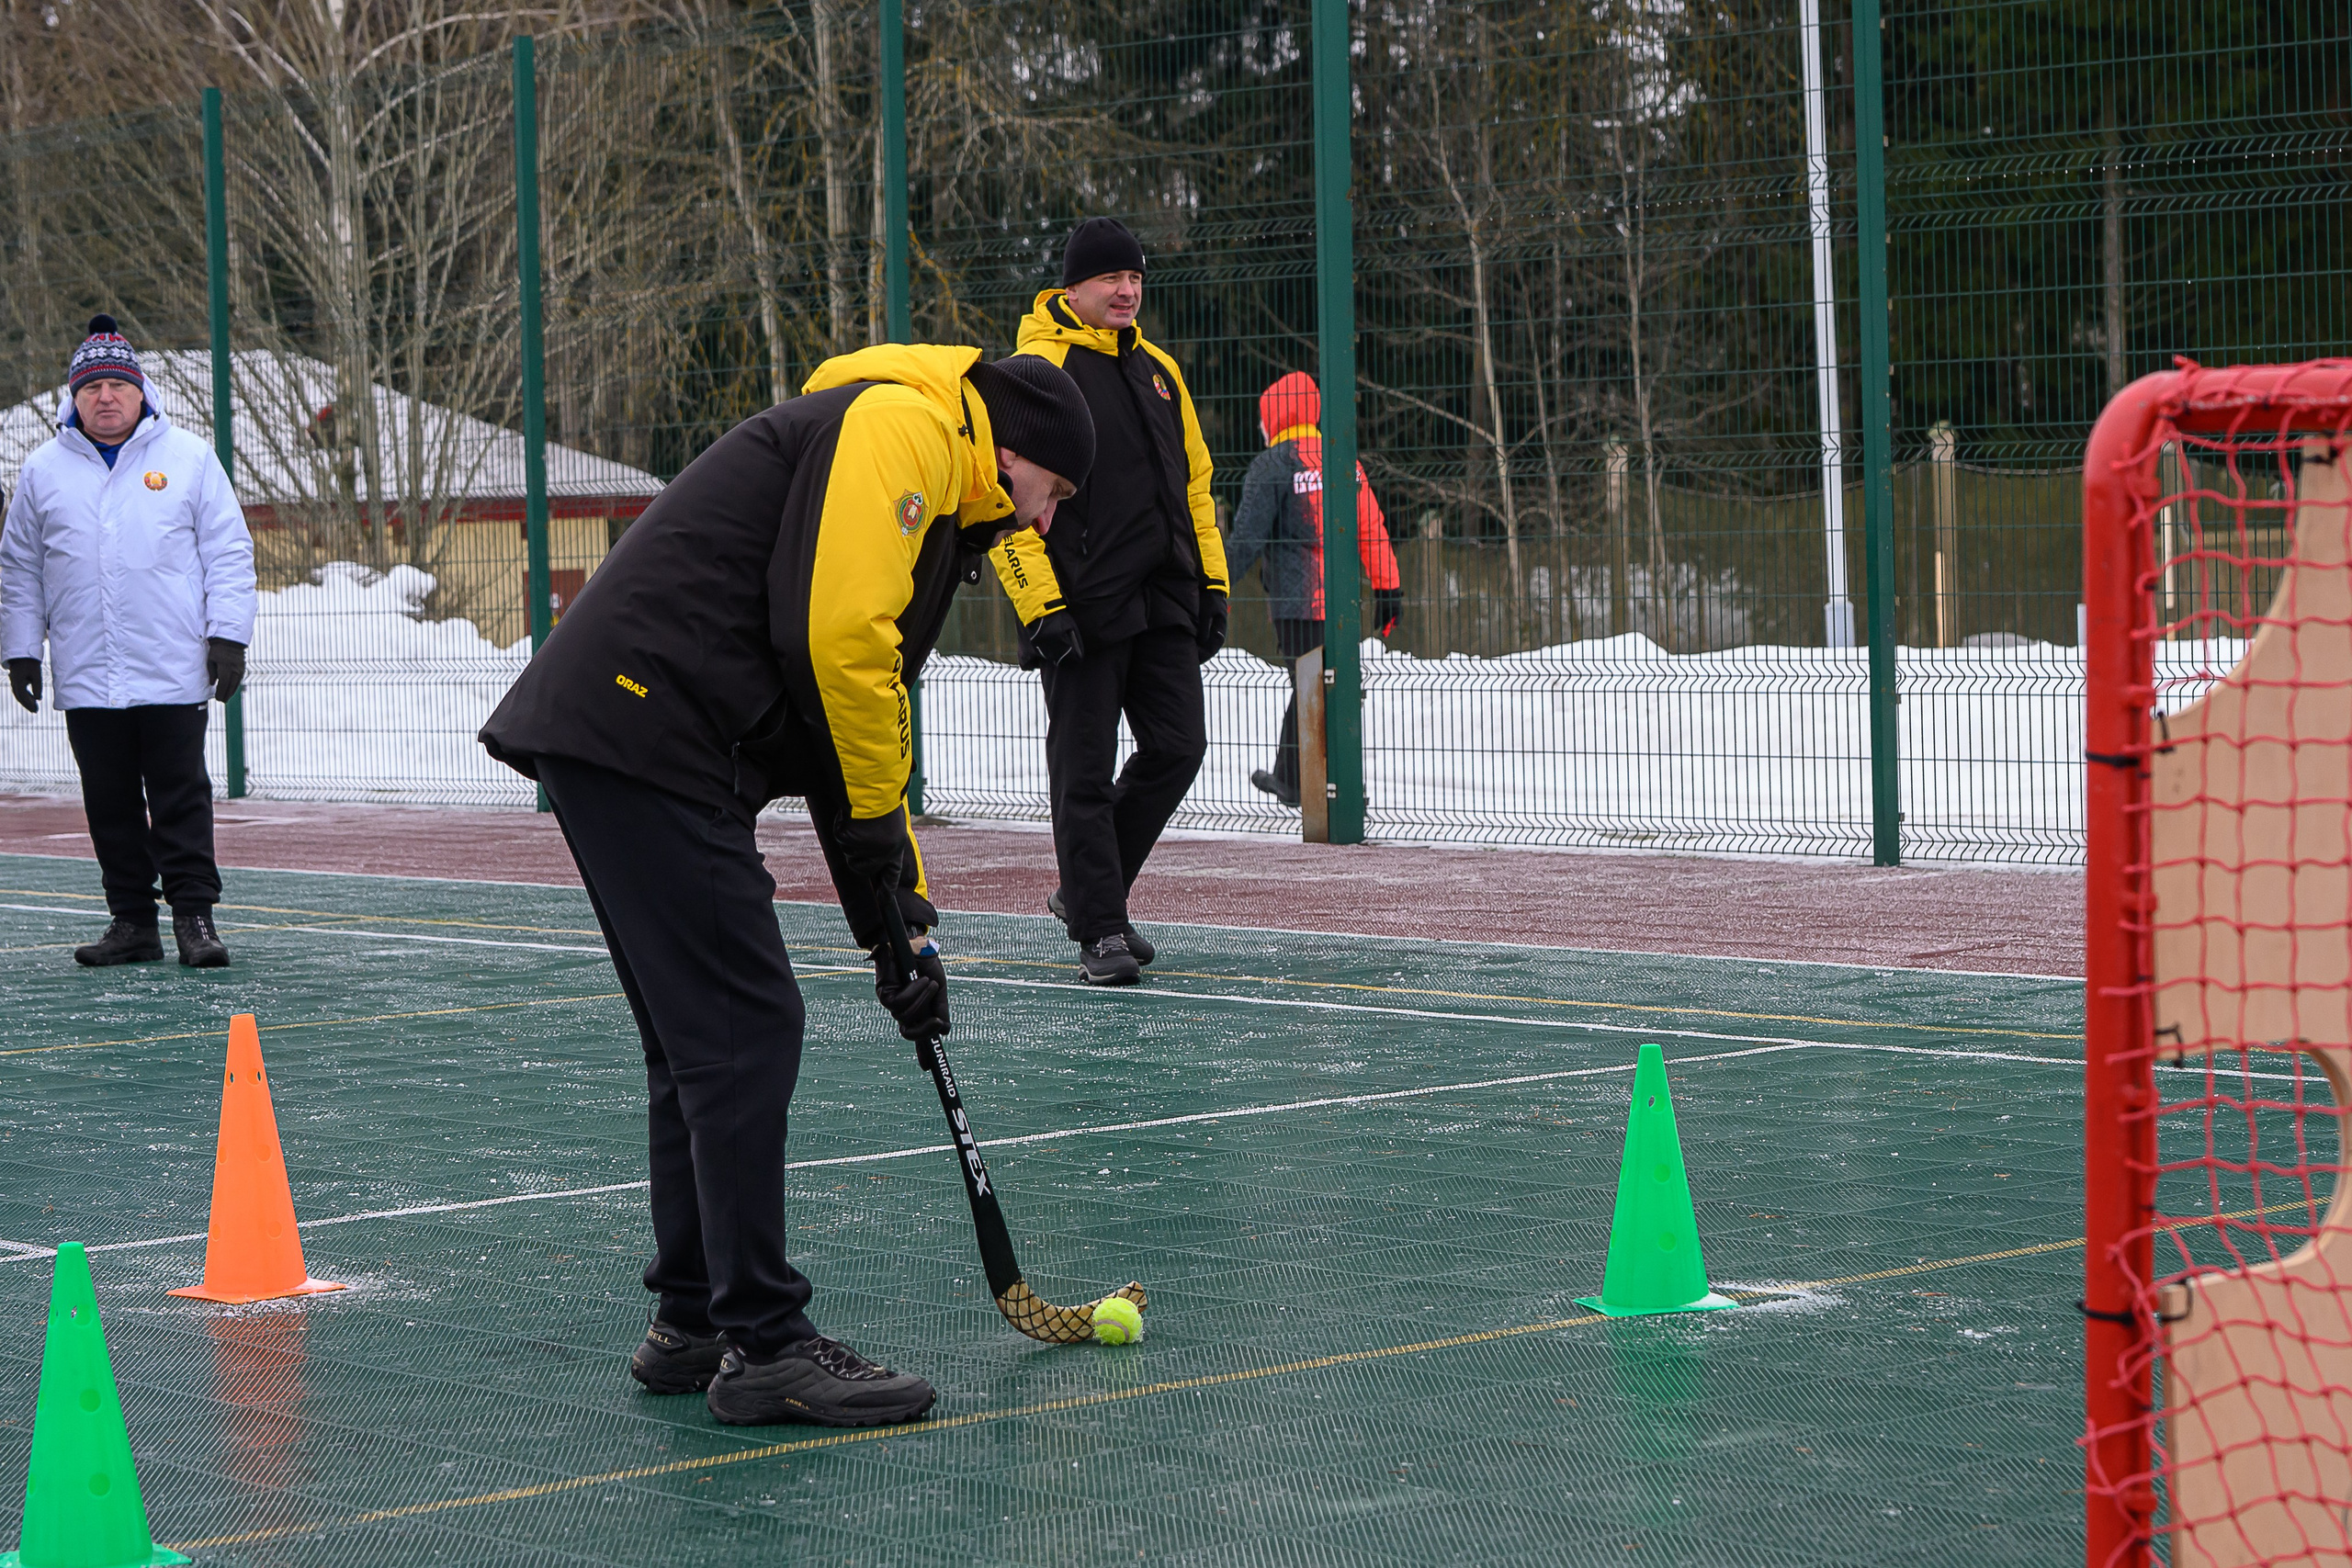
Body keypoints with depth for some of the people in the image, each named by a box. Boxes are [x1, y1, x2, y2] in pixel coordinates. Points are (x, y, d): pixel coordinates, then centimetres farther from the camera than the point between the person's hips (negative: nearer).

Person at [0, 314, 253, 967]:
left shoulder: (189, 458, 5)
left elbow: (228, 552, 5)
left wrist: (228, 635, -2)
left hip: (173, 671, -2)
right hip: (86, 679, 2)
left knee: (181, 797, -5)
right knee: (110, 805, 4)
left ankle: (195, 914, -1)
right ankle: (132, 920, 11)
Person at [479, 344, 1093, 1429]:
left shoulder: (935, 512, 26)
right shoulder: (902, 427, -5)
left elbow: (867, 720, 29)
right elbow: (837, 636, -18)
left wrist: (896, 913, 25)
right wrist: (877, 830, -7)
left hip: (611, 735, 11)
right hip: (645, 725, -11)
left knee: (701, 1043, 16)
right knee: (746, 1033, -8)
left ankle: (693, 1324, 25)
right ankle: (763, 1348, -3)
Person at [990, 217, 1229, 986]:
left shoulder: (1157, 369, 16)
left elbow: (1194, 481, 22)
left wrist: (1211, 584, 14)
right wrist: (1041, 606, -17)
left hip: (1164, 605, 7)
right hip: (1081, 609, -6)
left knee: (1178, 748, 3)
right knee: (1085, 770, -2)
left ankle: (1088, 889, 20)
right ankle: (1099, 930, 6)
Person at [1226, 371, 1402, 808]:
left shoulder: (1271, 465, -8)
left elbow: (1248, 537, -11)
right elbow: (1372, 530, 10)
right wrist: (1388, 588, 15)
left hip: (1295, 600, -6)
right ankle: (1289, 778, 26)